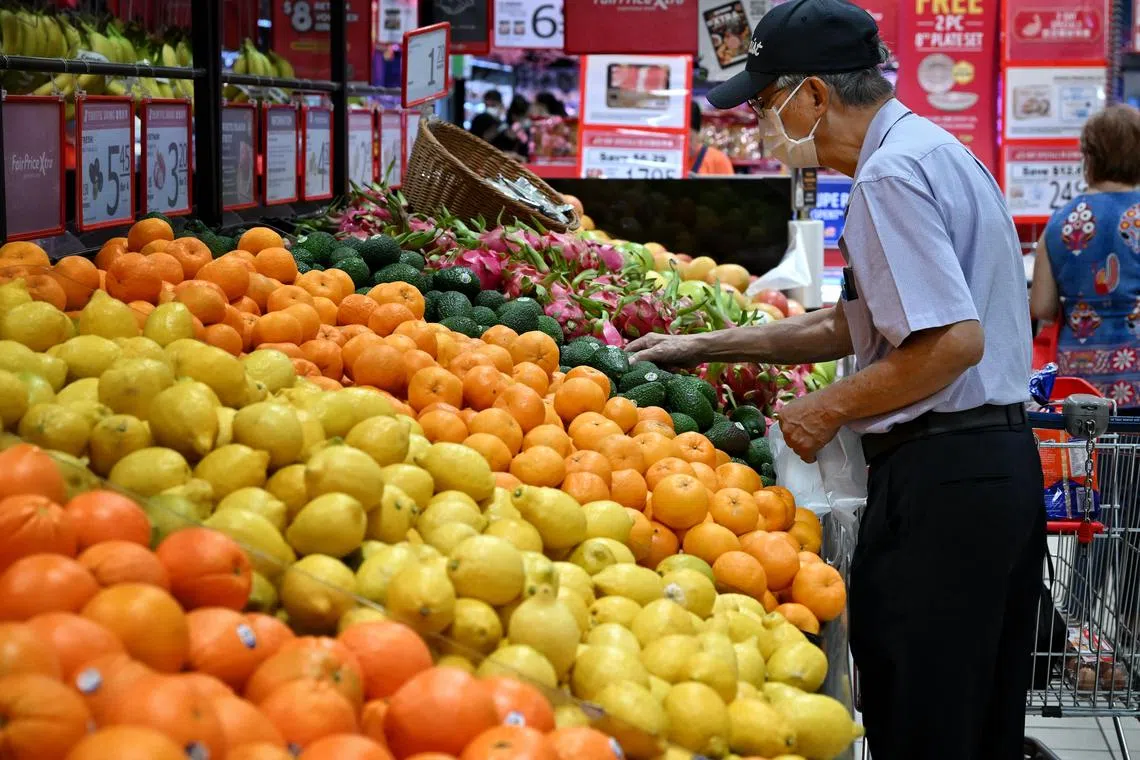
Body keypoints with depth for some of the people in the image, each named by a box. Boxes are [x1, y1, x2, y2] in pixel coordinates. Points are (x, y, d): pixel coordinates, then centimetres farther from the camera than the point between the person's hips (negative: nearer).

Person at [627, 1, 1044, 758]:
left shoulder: (892, 172, -15)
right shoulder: (936, 152, 18)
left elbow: (954, 341, -24)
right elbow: (849, 325, 23)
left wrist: (829, 410, -12)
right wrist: (704, 347, 23)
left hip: (940, 476, -10)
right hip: (1004, 461, 10)